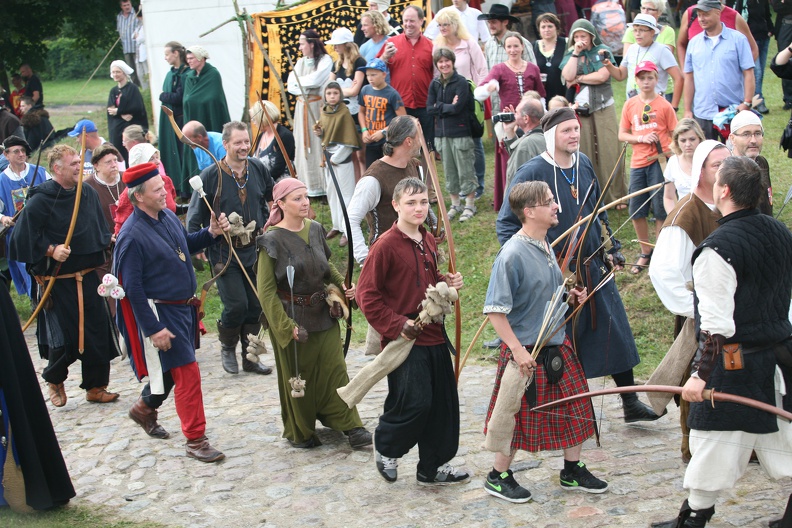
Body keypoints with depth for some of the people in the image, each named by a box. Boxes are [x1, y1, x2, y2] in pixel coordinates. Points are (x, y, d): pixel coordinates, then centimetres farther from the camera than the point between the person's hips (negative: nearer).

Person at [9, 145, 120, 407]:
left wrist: (107, 242, 6)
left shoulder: (89, 194, 7)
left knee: (98, 332, 4)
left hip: (87, 277, 6)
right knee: (64, 338, -2)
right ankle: (54, 379, 27)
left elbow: (100, 229, 21)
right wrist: (50, 250, -21)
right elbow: (24, 237, -13)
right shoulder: (40, 200, -12)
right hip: (57, 281, -5)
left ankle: (95, 386, 20)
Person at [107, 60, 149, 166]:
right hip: (117, 129, 5)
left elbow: (137, 108, -14)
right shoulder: (113, 91, 13)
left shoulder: (132, 88, -4)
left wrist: (118, 111, -8)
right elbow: (110, 110, 3)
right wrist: (122, 114, -16)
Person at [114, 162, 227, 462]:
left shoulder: (168, 217, 4)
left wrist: (210, 233, 2)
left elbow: (186, 245, 22)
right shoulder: (132, 236, -20)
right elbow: (132, 288, -19)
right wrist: (153, 329, -20)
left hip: (184, 308, 8)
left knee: (173, 369, 21)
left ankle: (144, 409, 46)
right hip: (161, 313, -8)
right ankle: (195, 441, 4)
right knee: (188, 374, -7)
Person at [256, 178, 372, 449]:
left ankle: (350, 426, 12)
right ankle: (300, 432, 25)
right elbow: (266, 291, -14)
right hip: (291, 317, -4)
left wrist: (342, 284, 1)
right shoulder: (272, 240, -15)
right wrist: (286, 325, -18)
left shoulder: (315, 229, 2)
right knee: (297, 376, 8)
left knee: (335, 368, 4)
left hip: (323, 313, 5)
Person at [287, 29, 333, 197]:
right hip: (302, 106, 6)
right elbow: (290, 86, 6)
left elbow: (316, 80, -16)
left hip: (318, 107, -6)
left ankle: (322, 185, -3)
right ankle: (307, 184, 10)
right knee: (303, 145, 5)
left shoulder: (325, 60, -3)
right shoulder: (300, 62, 14)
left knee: (318, 144, -7)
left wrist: (298, 81, -1)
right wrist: (307, 86, -9)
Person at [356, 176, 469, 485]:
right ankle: (386, 447, 19)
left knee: (442, 404, 10)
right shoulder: (386, 246, -13)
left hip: (433, 335, 8)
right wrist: (398, 325, -16)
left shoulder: (428, 242, 10)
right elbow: (366, 295, -12)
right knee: (415, 402, -11)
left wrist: (447, 283, 4)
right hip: (405, 340, -7)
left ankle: (434, 467, 24)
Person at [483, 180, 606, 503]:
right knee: (521, 416, 6)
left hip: (558, 345, 8)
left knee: (576, 409, 14)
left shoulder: (545, 246, 4)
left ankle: (572, 472, 32)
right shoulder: (512, 255, -22)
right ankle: (498, 477, 26)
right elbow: (495, 310, -22)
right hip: (527, 352, -8)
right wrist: (517, 349, -22)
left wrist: (569, 296, 4)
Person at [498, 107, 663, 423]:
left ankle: (631, 403, 21)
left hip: (593, 267, 6)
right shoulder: (532, 173, -14)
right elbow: (505, 224, -10)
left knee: (615, 334, 9)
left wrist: (611, 249, 16)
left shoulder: (584, 163, 5)